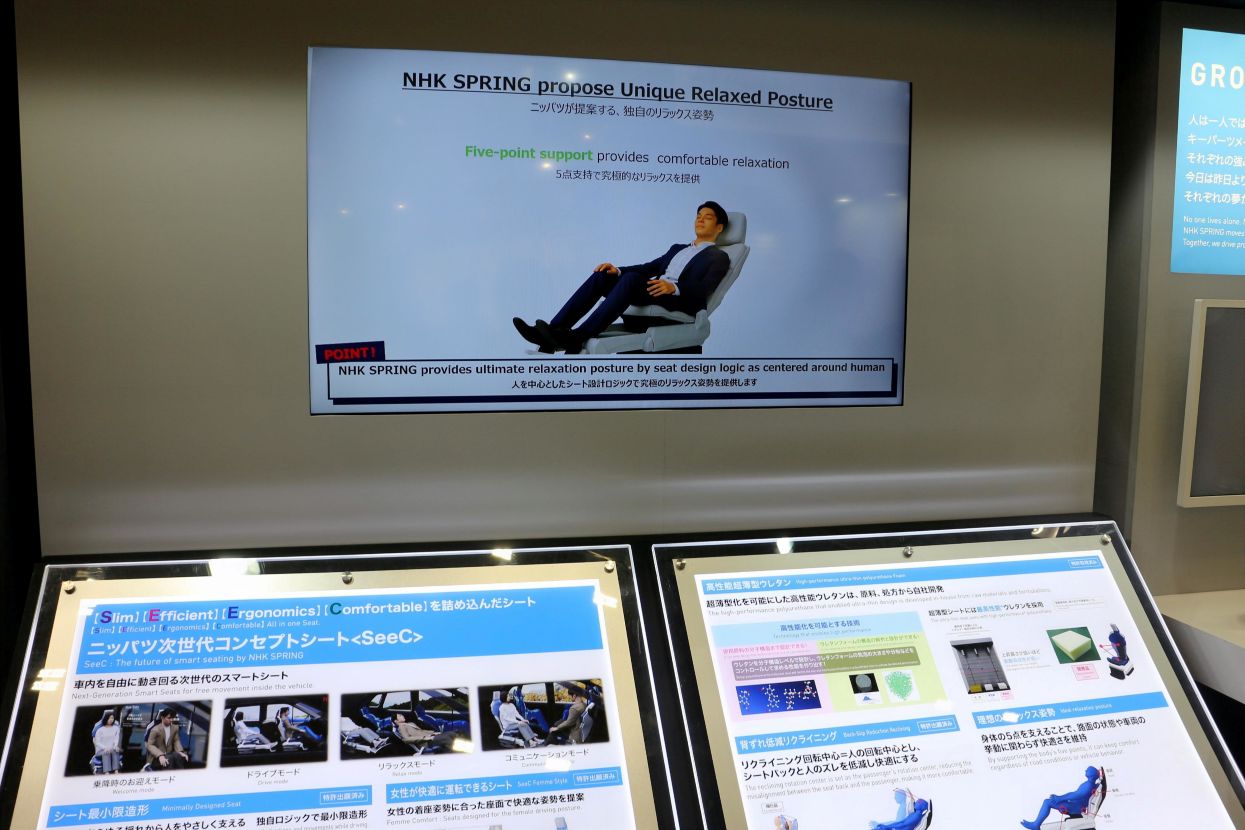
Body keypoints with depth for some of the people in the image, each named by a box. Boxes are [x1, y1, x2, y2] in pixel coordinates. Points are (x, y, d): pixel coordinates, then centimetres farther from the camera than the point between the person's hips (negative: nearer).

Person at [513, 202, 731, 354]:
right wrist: (618, 270, 2)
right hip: (653, 293, 7)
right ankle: (555, 331, -29)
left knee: (631, 279, -33)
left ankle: (575, 338, -44)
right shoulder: (678, 248, 33)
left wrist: (674, 287, -28)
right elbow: (649, 267, 21)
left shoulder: (719, 257, 10)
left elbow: (703, 290, -9)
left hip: (680, 303, -7)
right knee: (601, 276, -15)